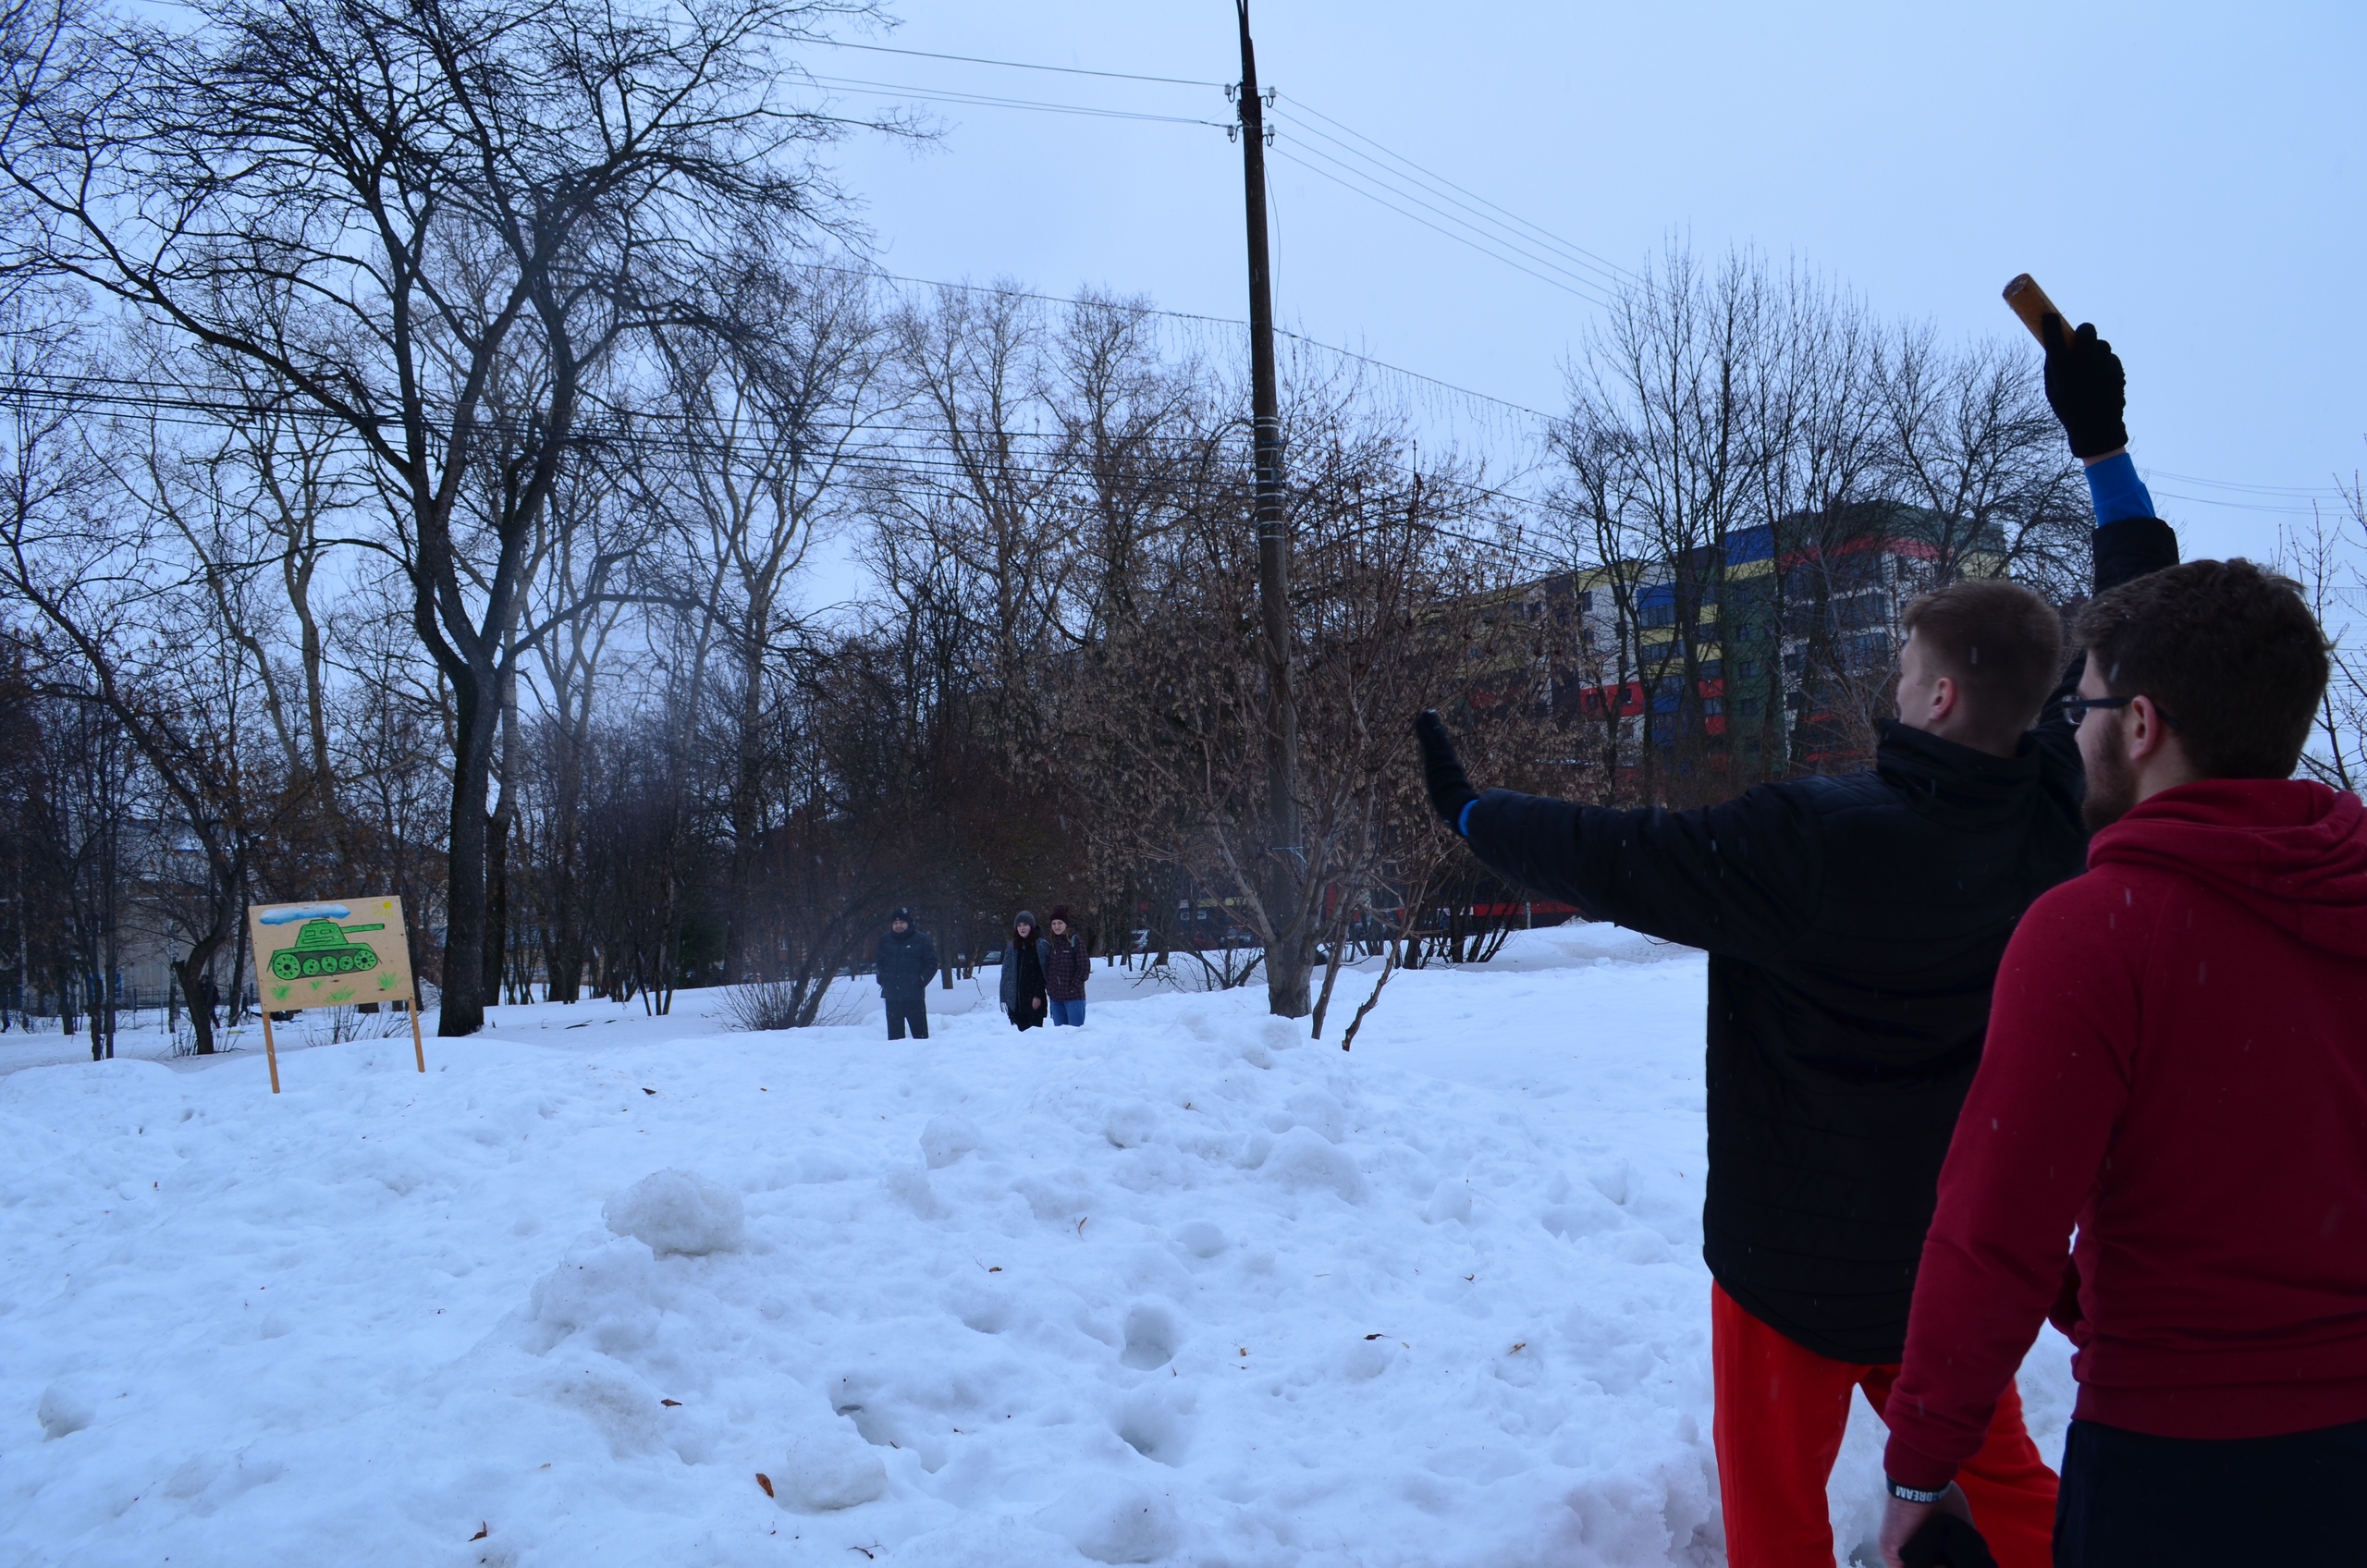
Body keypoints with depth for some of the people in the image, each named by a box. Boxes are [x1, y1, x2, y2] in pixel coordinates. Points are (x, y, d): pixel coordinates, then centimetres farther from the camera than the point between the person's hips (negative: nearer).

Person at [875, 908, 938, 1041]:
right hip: (892, 996, 3)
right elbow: (878, 961, 21)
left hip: (914, 996, -3)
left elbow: (932, 963, 2)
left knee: (920, 1032, -2)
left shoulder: (921, 939, -3)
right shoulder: (885, 939, 7)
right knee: (895, 1033, 7)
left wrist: (922, 980, -6)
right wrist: (883, 979, 8)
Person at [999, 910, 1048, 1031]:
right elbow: (1006, 973, 11)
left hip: (1034, 1000, -3)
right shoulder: (1010, 947, 11)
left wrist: (1038, 995, -11)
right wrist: (1004, 998, 5)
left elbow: (1044, 973, -4)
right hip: (1015, 1001, 3)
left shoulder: (1042, 946, -1)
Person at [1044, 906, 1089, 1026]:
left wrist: (1074, 987, -12)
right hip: (1055, 997, 6)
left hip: (1074, 997, -6)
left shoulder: (1075, 942, -8)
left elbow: (1085, 967, -10)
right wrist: (1048, 987, 6)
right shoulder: (1050, 944, 11)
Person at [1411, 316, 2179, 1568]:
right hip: (1970, 1246, 6)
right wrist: (2101, 446, 11)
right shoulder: (2064, 816, -10)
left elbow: (1615, 859, -21)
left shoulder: (1811, 842, -28)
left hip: (1802, 1258, -6)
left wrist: (1469, 811, -4)